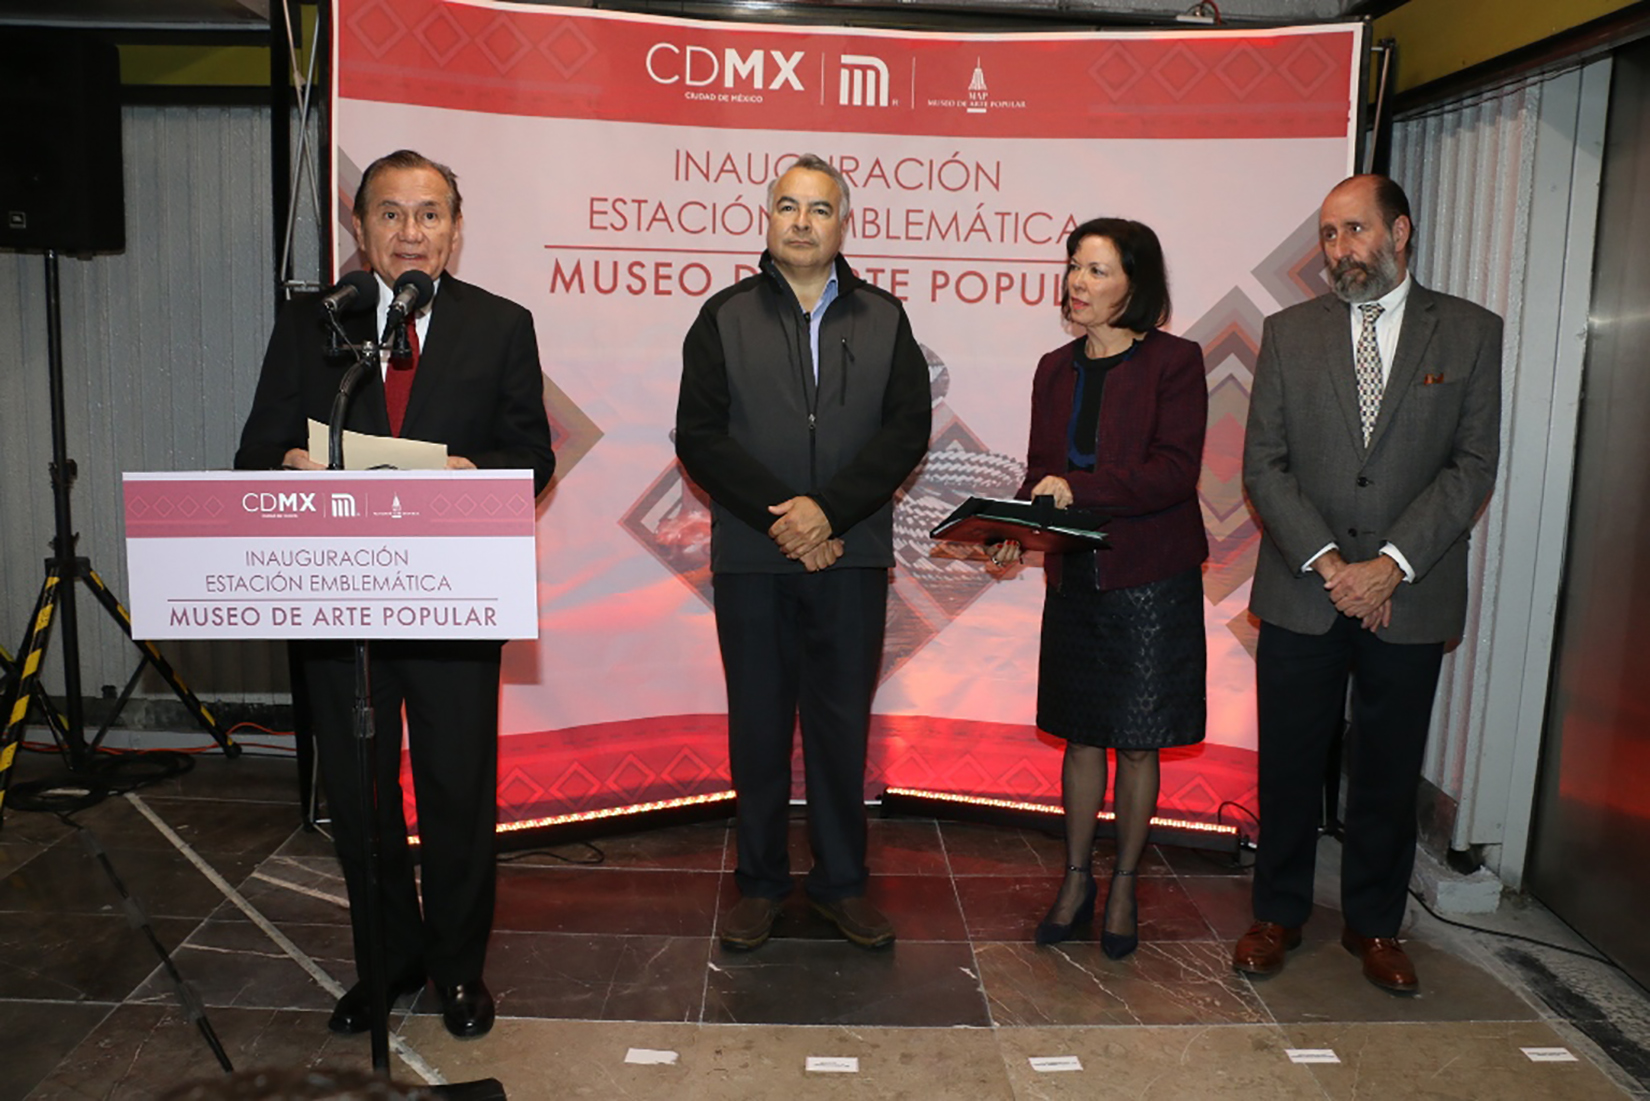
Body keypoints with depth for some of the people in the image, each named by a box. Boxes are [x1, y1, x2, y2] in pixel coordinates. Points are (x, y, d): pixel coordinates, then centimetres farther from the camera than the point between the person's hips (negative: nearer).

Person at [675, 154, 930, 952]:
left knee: (842, 723, 8)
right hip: (751, 558, 0)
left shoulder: (884, 319, 9)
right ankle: (760, 883, 23)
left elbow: (908, 428, -2)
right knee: (757, 725, 8)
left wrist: (827, 508, -14)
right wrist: (777, 517, -12)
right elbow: (699, 436, -2)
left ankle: (841, 881, 23)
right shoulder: (724, 317, 7)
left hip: (851, 556, 1)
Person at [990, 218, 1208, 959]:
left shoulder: (1174, 362, -7)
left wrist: (1080, 489, -28)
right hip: (1074, 577, 4)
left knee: (1138, 742, 6)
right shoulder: (1056, 369, 10)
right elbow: (1041, 472, 11)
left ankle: (1124, 888, 23)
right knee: (1082, 736, 12)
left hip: (1151, 580, -4)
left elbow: (1176, 469, -16)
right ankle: (1075, 879, 26)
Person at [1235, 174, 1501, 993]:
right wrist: (1329, 563, -11)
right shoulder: (1289, 332, 5)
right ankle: (1278, 914, 25)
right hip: (1302, 590, 1)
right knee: (1289, 763, 8)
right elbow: (1263, 465, 0)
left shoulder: (1471, 333, 3)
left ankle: (1374, 924, 28)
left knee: (1388, 770, 11)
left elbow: (1472, 468, -3)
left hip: (1411, 596, 0)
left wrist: (1390, 565, -13)